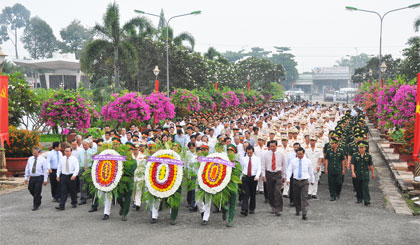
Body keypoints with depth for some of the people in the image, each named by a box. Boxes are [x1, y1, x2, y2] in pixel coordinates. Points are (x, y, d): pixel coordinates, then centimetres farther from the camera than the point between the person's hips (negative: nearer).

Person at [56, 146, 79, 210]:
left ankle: (74, 203, 27)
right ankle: (61, 205, -7)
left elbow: (76, 168, -10)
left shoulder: (74, 159, -4)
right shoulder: (62, 159, 7)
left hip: (71, 177, -2)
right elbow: (59, 167, 15)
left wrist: (74, 175, -24)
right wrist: (58, 175, 9)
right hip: (63, 176, 2)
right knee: (63, 191, -3)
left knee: (72, 191, 9)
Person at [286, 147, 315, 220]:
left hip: (304, 182, -2)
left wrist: (312, 180, 21)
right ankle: (298, 211, 34)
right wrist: (288, 179, -14)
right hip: (296, 181, 2)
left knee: (304, 198, -11)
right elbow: (289, 170, 0)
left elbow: (311, 171, 13)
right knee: (296, 197, 12)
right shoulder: (293, 161, 3)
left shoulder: (308, 161, 3)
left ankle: (304, 214, -13)